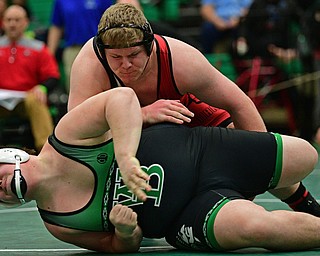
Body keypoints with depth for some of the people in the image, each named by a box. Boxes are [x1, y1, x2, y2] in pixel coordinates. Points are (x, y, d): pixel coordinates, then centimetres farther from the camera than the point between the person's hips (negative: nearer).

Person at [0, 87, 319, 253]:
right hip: (188, 217, 0)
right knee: (258, 227, -33)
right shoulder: (57, 224, -4)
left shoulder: (66, 136, -13)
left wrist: (125, 156, -39)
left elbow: (123, 97, -25)